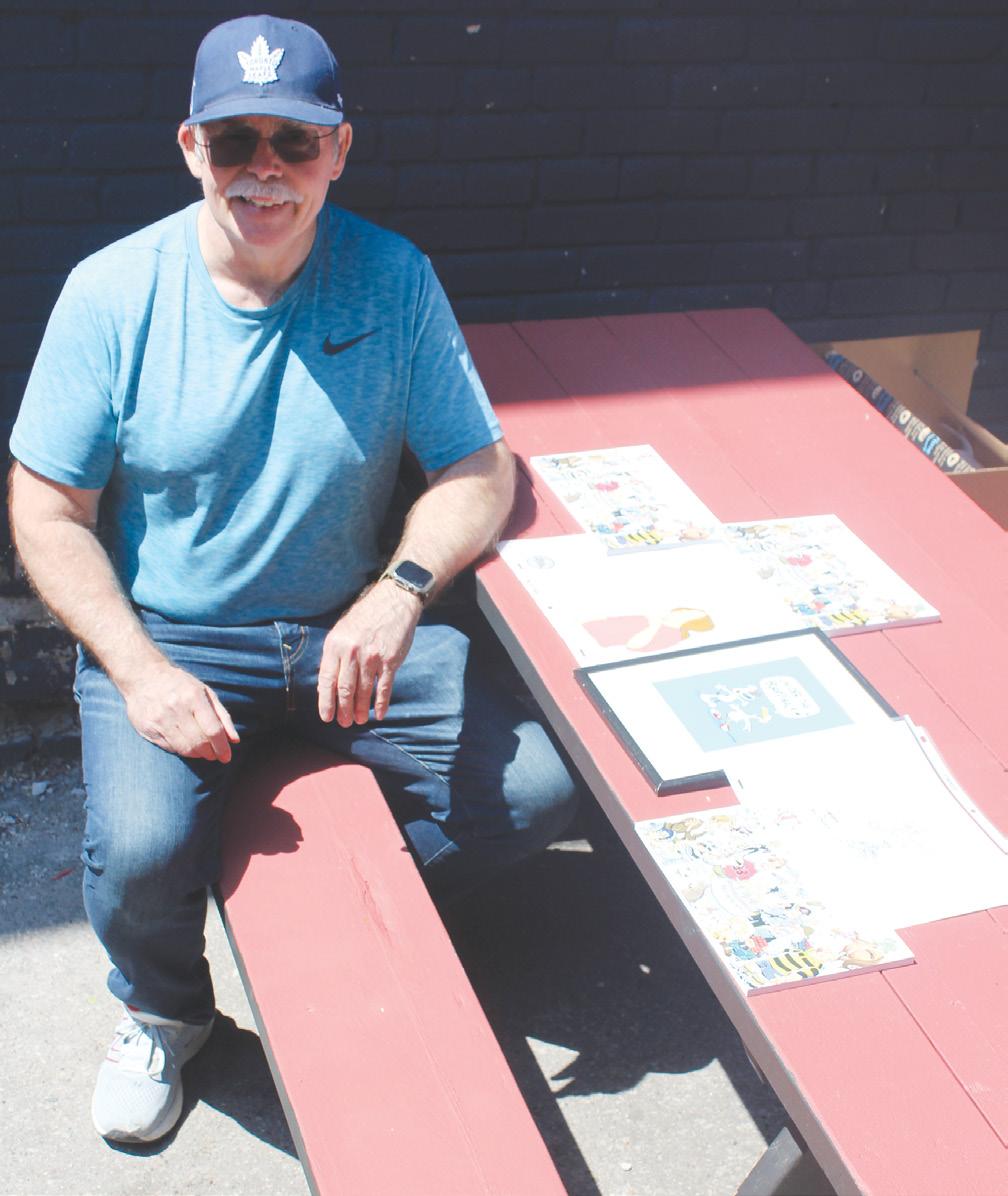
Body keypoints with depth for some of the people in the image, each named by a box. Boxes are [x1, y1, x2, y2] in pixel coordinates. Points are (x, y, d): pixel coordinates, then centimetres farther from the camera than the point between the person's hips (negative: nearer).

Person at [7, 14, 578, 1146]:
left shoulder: (393, 279, -5)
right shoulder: (113, 293, -9)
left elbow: (478, 470, -3)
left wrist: (399, 593, -24)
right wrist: (141, 672, -20)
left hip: (351, 622, 2)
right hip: (166, 633, -1)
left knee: (535, 789, -15)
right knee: (140, 849, -27)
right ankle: (162, 1010, 11)